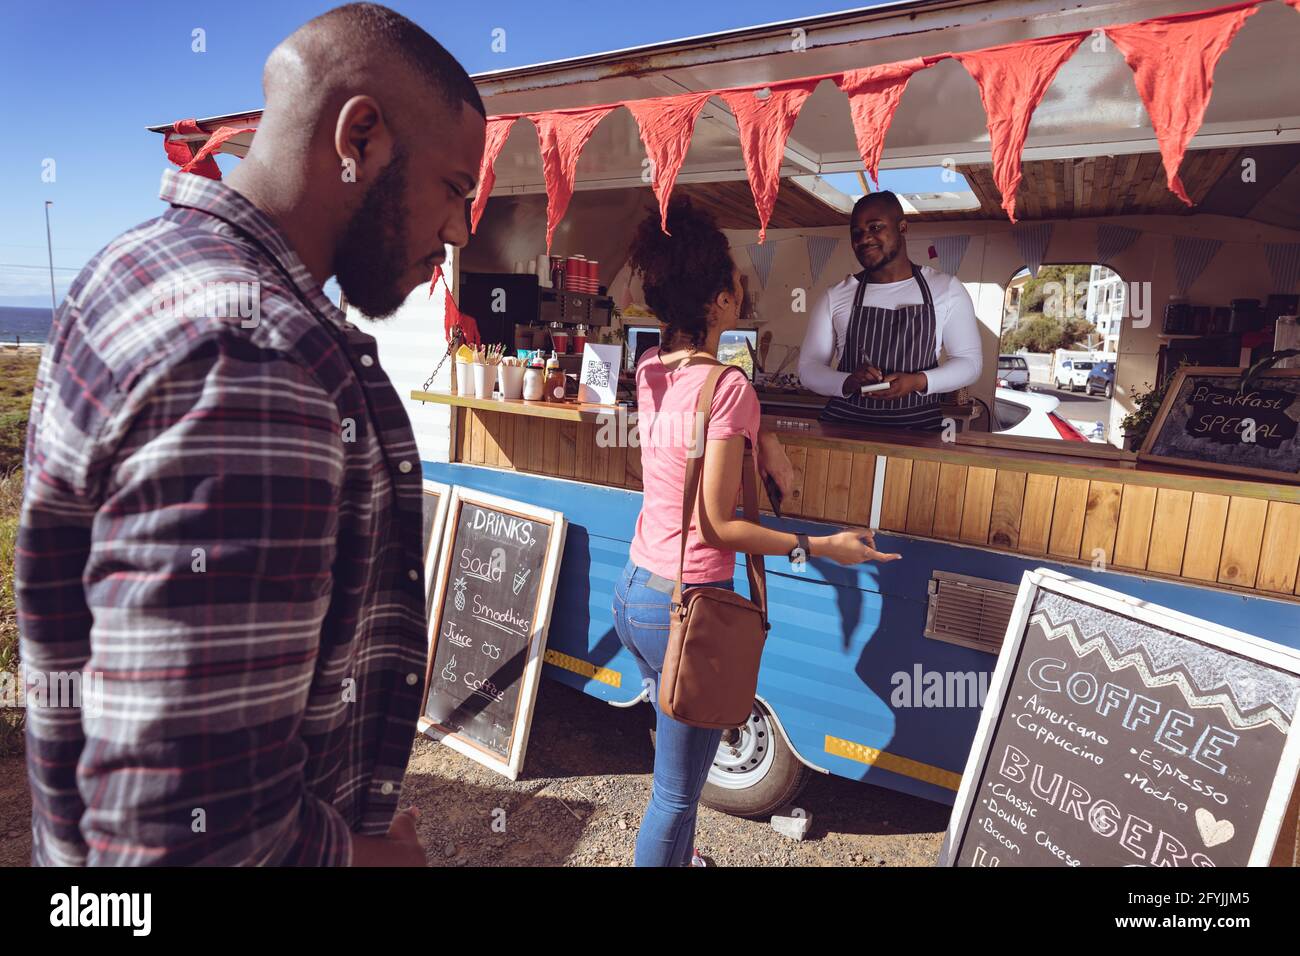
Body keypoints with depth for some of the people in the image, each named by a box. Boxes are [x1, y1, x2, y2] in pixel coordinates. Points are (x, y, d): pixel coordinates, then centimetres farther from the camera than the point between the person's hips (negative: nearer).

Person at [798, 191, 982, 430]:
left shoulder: (946, 288, 7)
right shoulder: (835, 297, 6)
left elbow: (970, 360, 9)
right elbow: (808, 367, 8)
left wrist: (918, 382, -10)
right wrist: (847, 383, -13)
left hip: (919, 426, 0)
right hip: (845, 422, 0)